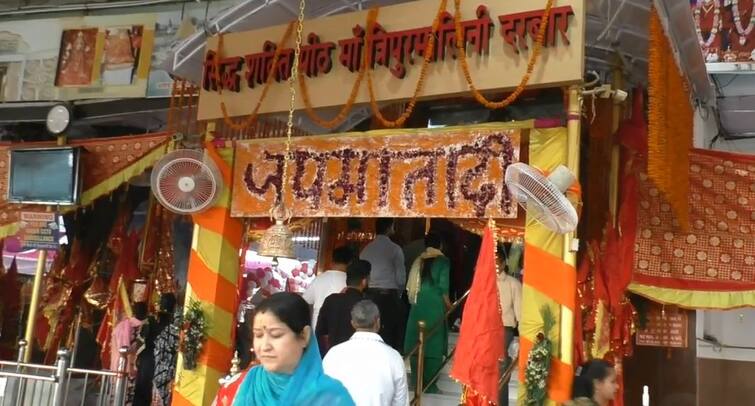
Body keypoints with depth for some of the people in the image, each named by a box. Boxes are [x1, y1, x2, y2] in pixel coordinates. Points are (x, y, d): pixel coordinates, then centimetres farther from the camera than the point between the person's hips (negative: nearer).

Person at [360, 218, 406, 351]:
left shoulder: (366, 249, 7)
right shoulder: (394, 249, -4)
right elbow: (400, 277, -5)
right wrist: (399, 293, 12)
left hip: (369, 294, 4)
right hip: (389, 295, -4)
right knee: (389, 334, 2)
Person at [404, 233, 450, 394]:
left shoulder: (418, 261, 8)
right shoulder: (443, 261, -4)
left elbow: (412, 284, 6)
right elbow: (443, 287, -9)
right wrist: (448, 305, 4)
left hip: (418, 307, 4)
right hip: (435, 307, -4)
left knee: (416, 345, 10)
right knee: (434, 345, 2)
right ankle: (429, 384, 1)